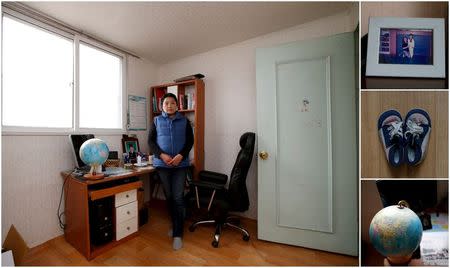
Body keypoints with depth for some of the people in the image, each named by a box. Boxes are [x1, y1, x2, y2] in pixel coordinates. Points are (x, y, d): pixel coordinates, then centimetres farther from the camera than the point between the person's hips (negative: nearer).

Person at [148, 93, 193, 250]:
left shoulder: (184, 121, 5)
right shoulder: (156, 121, 8)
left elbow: (190, 141, 1)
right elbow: (151, 141, 4)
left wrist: (180, 156, -15)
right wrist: (162, 155, -13)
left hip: (180, 164, -1)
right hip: (162, 164, 2)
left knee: (178, 198, -2)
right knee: (169, 197, 13)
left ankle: (177, 234, 10)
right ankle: (176, 225, 33)